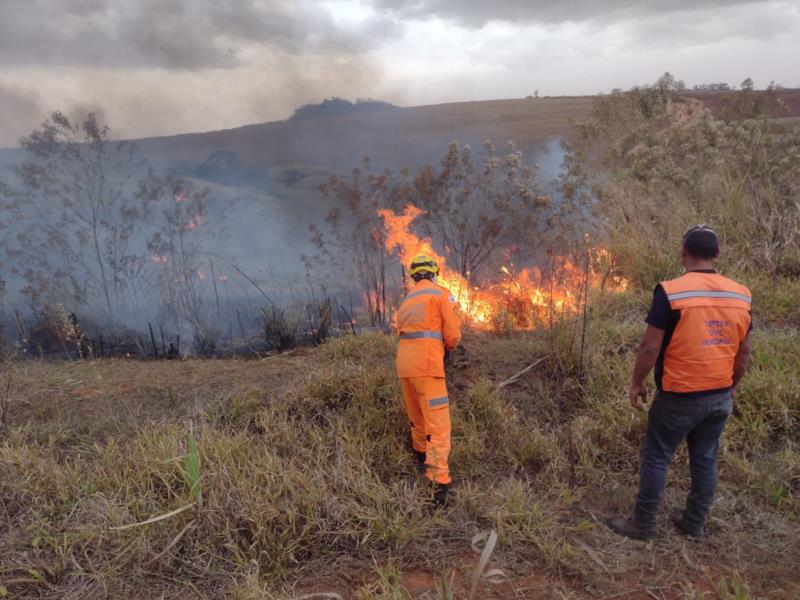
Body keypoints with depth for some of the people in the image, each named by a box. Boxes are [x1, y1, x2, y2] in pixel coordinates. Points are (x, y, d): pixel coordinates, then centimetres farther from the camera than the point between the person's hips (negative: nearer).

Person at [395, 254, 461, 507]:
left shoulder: (407, 300, 21)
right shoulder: (441, 293, 1)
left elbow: (404, 331, 16)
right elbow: (453, 333, -4)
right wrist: (448, 348, 17)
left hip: (404, 363, 7)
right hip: (426, 363, -7)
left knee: (417, 418, 24)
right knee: (438, 425, -7)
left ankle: (421, 459, 42)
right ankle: (440, 484, -13)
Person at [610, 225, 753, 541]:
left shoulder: (671, 292, -17)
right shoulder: (740, 295, 0)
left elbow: (650, 347, -16)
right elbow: (743, 352, 8)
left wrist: (637, 383, -2)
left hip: (679, 397, -5)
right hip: (720, 396, 6)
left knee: (655, 457, 8)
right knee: (705, 459, 17)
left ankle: (642, 524, 19)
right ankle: (695, 523, 31)